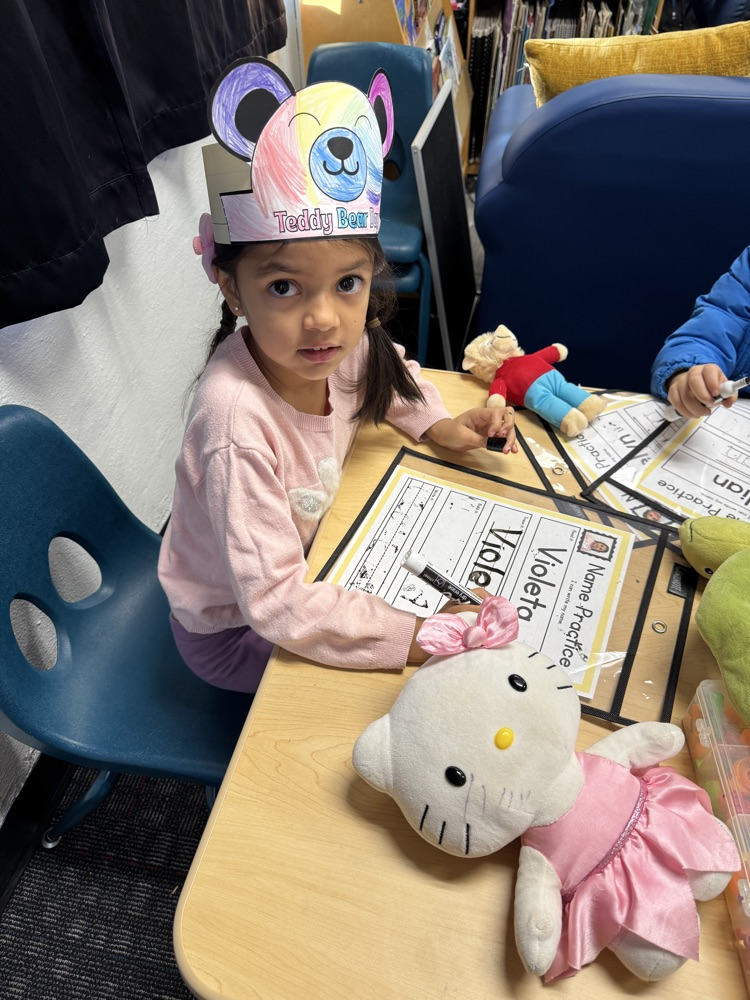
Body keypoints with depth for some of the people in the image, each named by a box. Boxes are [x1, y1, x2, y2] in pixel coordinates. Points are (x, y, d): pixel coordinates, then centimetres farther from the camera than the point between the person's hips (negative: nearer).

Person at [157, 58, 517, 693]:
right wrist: (416, 638, -36)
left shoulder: (337, 343, -18)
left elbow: (389, 370, 8)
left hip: (303, 559, 6)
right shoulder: (238, 423, -39)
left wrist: (437, 425, -8)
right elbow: (274, 603, -37)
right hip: (233, 628, -5)